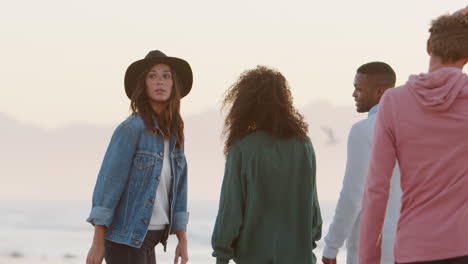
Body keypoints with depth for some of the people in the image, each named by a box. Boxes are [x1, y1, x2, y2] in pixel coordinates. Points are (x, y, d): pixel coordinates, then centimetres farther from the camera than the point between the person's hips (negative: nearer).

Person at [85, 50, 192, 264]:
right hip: (124, 237, -8)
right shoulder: (131, 129, -14)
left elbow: (178, 186, 13)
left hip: (148, 239, 8)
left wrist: (182, 240, 9)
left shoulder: (173, 132, 9)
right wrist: (97, 243, -18)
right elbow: (107, 184, -15)